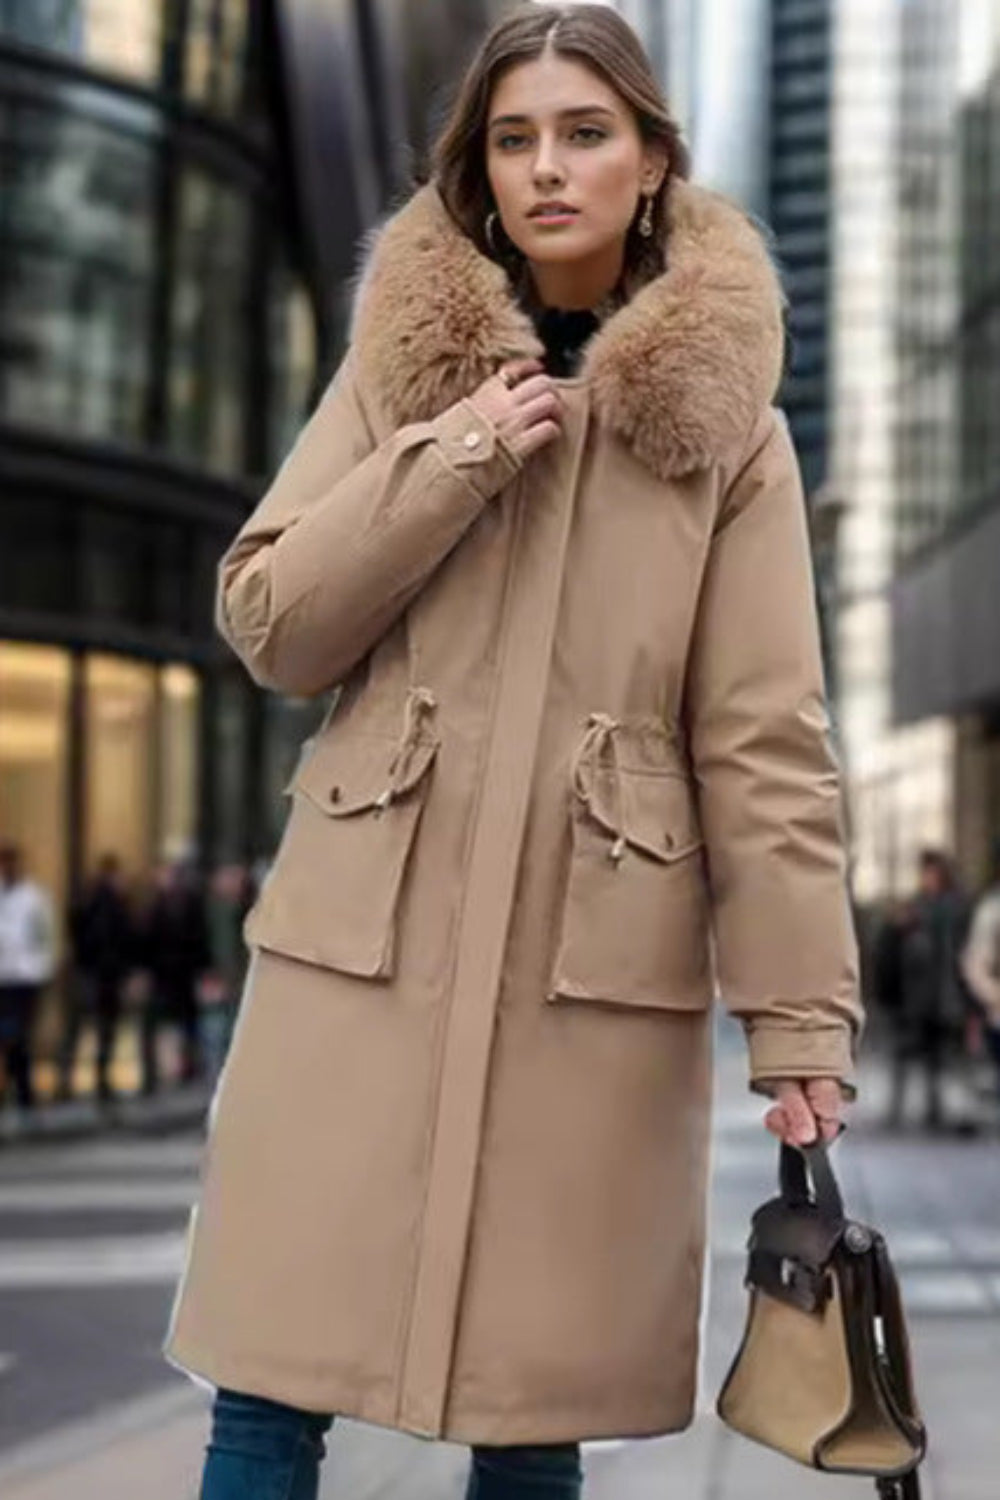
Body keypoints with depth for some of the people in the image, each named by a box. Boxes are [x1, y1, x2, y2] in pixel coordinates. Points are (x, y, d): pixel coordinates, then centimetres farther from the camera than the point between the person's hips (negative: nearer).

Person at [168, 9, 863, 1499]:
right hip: (366, 943, 1)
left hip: (595, 967, -1)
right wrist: (452, 457, -7)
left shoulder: (722, 422, 5)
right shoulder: (401, 372, 10)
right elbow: (268, 625, 4)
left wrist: (800, 1019, -6)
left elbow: (763, 742, 1)